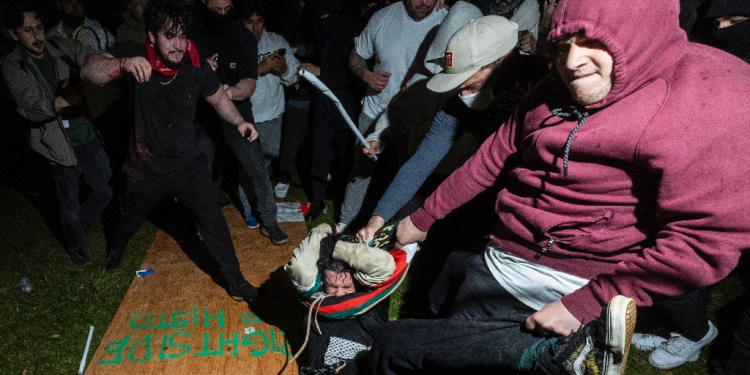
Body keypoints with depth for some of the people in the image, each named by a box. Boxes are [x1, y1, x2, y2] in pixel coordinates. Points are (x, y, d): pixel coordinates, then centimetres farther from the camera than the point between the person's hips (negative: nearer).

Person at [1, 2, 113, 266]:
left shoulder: (61, 47, -1)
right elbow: (29, 108, -23)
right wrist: (61, 101, -44)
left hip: (86, 133, 3)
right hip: (59, 144, -3)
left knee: (105, 190, 13)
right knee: (70, 205, 10)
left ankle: (80, 224, 43)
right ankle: (76, 248, 37)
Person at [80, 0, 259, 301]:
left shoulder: (195, 67, -15)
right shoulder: (136, 56, -18)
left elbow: (218, 97, 1)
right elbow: (89, 72, -28)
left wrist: (239, 121, -17)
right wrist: (123, 64, -48)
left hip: (187, 164, 0)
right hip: (146, 168, 1)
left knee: (213, 221, -5)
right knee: (130, 218, 26)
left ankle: (235, 281, 11)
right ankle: (115, 247, 60)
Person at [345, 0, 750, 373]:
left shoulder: (709, 95, -16)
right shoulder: (555, 92, 7)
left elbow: (706, 240, -21)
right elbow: (490, 159, 14)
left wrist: (583, 305, -19)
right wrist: (421, 218, 20)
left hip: (584, 286, -7)